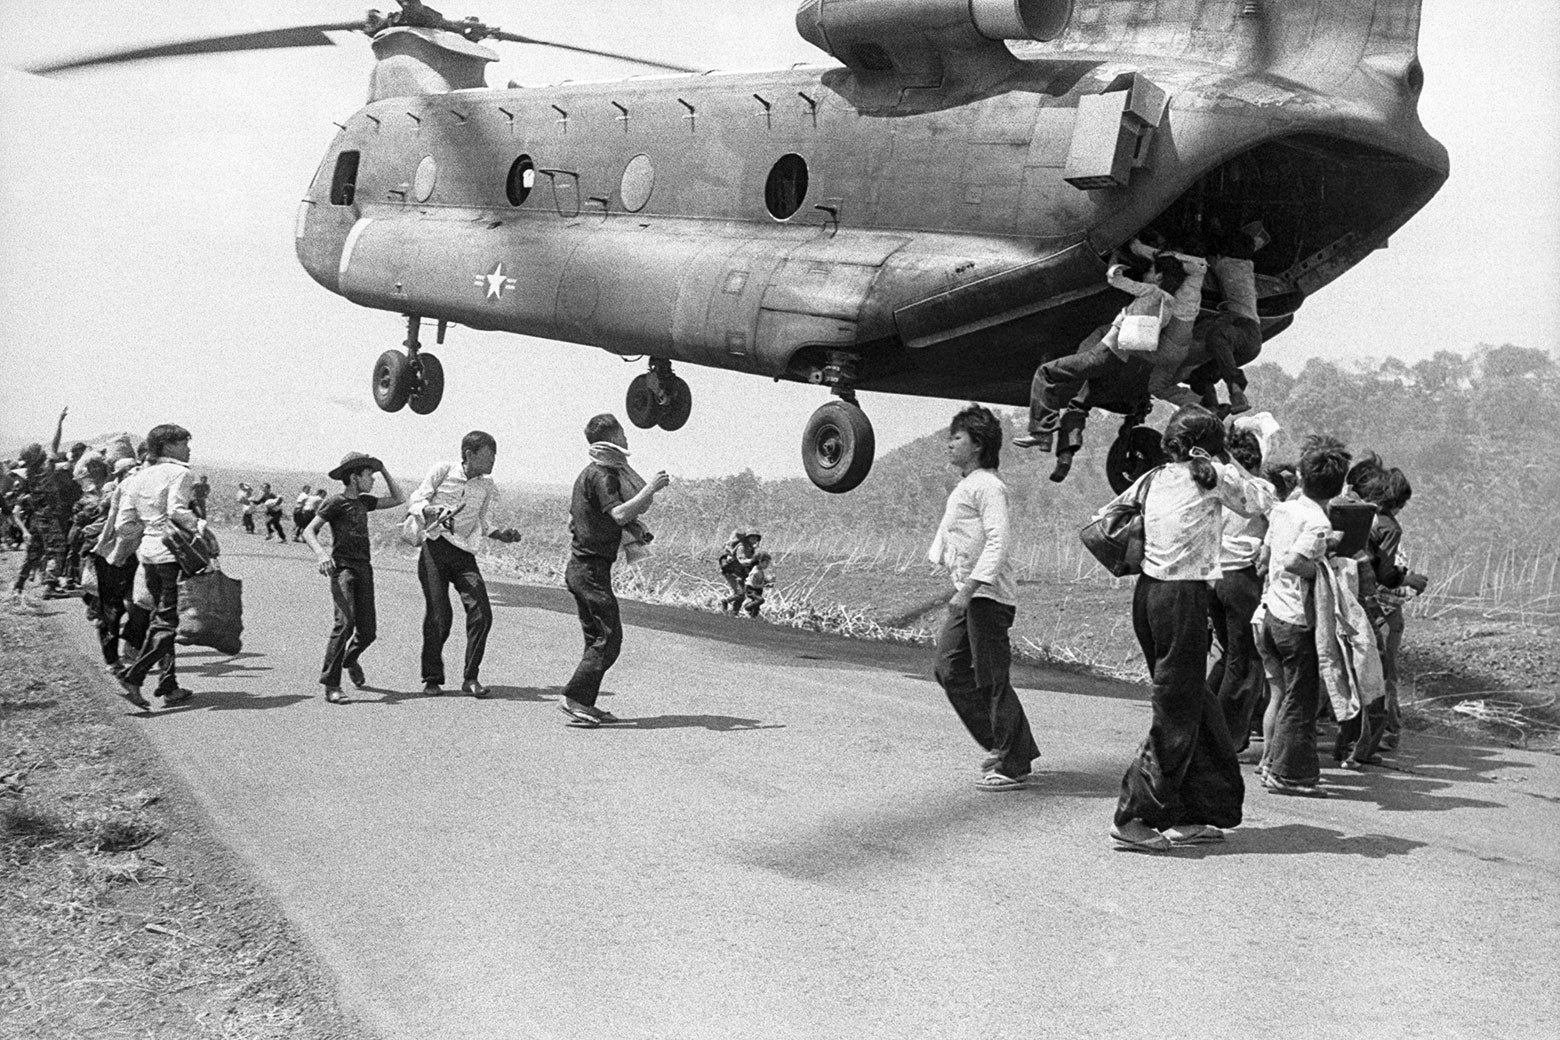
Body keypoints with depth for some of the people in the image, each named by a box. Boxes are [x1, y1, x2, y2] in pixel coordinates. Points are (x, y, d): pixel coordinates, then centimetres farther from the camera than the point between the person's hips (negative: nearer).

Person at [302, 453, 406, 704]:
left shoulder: (364, 501, 18)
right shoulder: (335, 503, -3)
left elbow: (398, 499, 27)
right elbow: (309, 532, -8)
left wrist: (384, 470, 19)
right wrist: (321, 554, -26)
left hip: (364, 569, 7)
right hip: (342, 567, -7)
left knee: (368, 631, 4)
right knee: (345, 622, -21)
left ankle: (350, 659, 37)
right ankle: (331, 685, -20)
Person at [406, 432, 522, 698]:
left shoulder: (486, 486, 12)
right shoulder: (443, 471, 0)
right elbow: (416, 501, 0)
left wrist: (501, 535, -2)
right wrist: (432, 511, -21)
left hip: (464, 554, 3)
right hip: (434, 548, -3)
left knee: (481, 613, -11)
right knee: (438, 615, -4)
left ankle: (471, 677, -1)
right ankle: (432, 678, 12)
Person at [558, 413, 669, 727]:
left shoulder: (589, 473, 18)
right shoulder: (603, 474, -13)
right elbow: (620, 514, -26)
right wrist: (651, 488, -20)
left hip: (579, 567, 10)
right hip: (591, 567, -10)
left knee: (598, 639, 12)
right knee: (609, 638, -10)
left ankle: (585, 703, 11)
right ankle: (575, 698, -14)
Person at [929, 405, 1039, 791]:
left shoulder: (986, 485, -13)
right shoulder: (963, 487, 17)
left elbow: (999, 541, -22)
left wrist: (969, 589, -25)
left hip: (988, 594, -10)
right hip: (968, 593, 10)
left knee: (992, 680, -5)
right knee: (950, 669, 11)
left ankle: (1014, 767, 5)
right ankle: (999, 746, 21)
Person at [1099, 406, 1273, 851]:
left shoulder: (1152, 478, 12)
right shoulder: (1211, 475, -2)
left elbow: (1104, 519, 18)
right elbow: (1262, 501, 12)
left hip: (1147, 592, 7)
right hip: (1184, 597, -7)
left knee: (1193, 703, 15)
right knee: (1176, 714, -2)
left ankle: (1195, 814, 20)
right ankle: (1134, 818, -5)